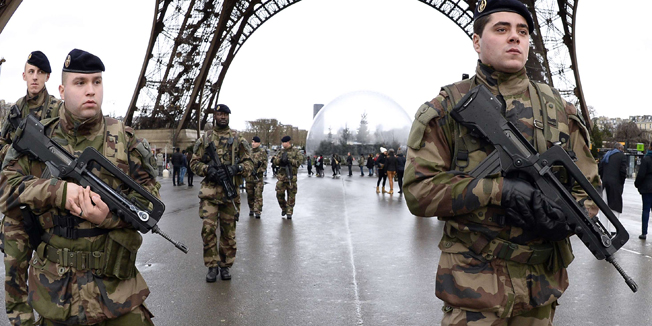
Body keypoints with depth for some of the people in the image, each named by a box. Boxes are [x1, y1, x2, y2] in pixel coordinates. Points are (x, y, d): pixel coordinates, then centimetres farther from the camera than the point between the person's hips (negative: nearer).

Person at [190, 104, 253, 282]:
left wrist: (235, 168, -15)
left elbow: (249, 163, 4)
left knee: (228, 231, 6)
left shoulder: (238, 139, 6)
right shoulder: (204, 139, 8)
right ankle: (212, 266, 7)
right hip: (209, 191, 0)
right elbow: (194, 162, 8)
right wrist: (208, 170, -11)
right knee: (208, 228, -8)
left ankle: (226, 265, 21)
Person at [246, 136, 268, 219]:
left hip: (258, 177, -3)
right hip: (249, 177, 3)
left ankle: (257, 212, -4)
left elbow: (264, 165, -2)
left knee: (258, 195, -7)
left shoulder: (262, 152, 0)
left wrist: (257, 171, -15)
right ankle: (251, 209, 26)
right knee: (250, 195, 10)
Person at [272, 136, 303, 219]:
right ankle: (284, 208, 21)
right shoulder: (281, 151, 13)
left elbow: (299, 160, -11)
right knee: (279, 193, -1)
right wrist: (281, 159, -14)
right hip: (281, 176, 3)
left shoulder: (296, 152, 1)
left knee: (291, 196, 1)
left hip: (291, 177, -3)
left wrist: (289, 159, -18)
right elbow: (275, 161, 7)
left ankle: (289, 212, 9)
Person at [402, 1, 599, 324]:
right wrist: (499, 189, -22)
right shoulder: (445, 110, -5)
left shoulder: (559, 110, 6)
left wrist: (568, 218, -13)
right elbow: (418, 189, -12)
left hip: (542, 284, 5)